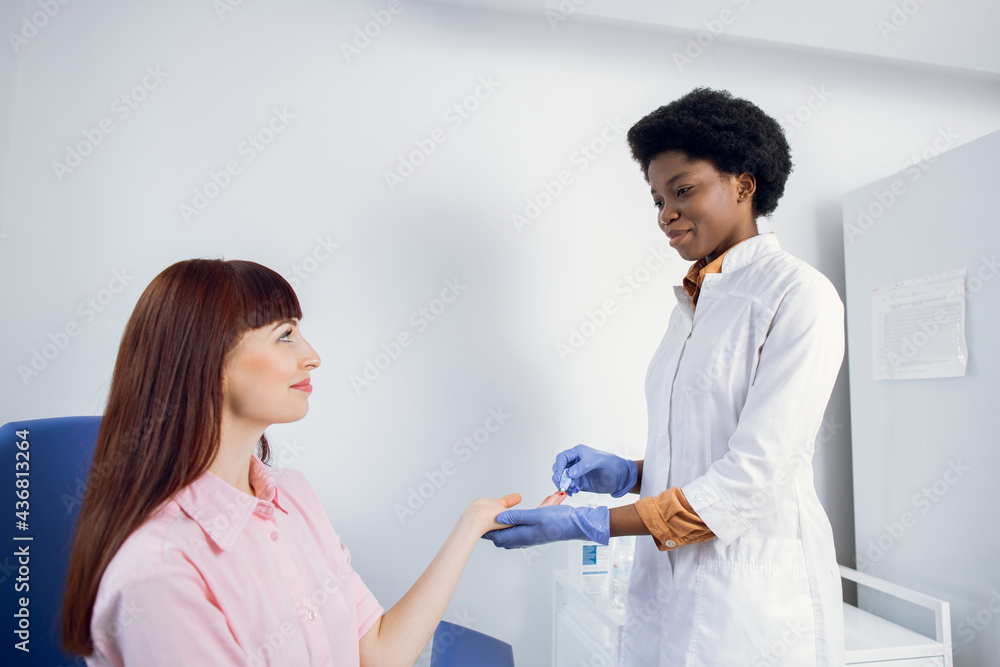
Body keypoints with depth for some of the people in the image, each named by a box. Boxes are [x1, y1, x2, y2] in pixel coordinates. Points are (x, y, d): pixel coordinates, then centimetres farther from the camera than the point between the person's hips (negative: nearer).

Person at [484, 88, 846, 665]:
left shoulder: (799, 293, -12)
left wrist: (592, 524, -22)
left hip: (755, 601, -6)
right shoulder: (691, 304, 11)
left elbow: (756, 476, -20)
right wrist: (628, 475, -3)